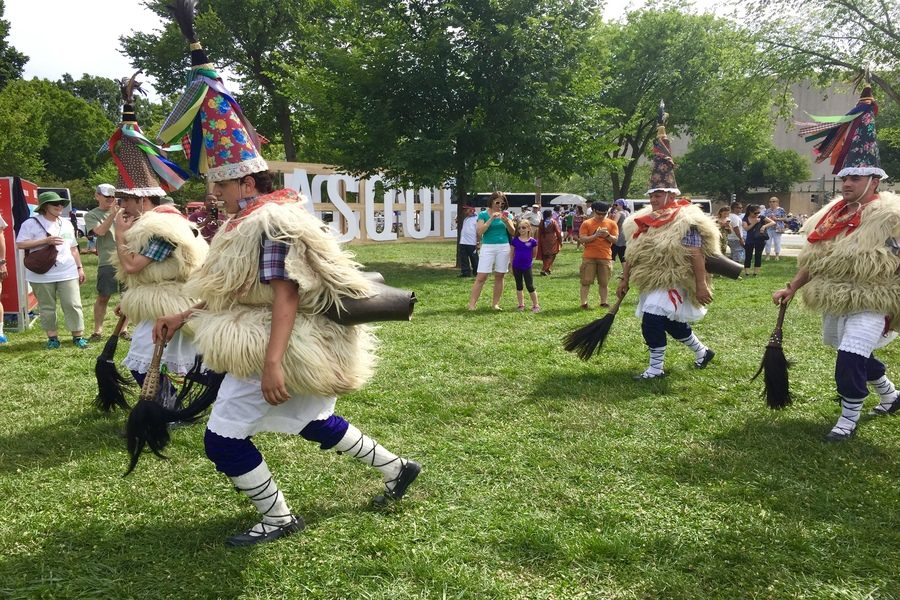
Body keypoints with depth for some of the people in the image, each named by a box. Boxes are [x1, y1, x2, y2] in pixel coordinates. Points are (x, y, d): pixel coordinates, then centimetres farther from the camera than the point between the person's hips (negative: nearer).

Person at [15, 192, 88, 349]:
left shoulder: (66, 224, 13)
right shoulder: (31, 223, -4)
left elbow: (73, 248, 19)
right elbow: (20, 244, -11)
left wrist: (80, 267, 14)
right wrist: (46, 240, -17)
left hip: (67, 273, 3)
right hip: (41, 275, -3)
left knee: (73, 305, 0)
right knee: (47, 308, 6)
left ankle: (78, 335, 8)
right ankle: (52, 337, 17)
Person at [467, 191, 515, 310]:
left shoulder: (505, 214, 9)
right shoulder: (483, 214, 1)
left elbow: (513, 233, 5)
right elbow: (480, 231, -10)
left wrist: (506, 221, -12)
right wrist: (491, 219, -16)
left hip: (504, 248, 3)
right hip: (488, 247, -3)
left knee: (499, 276, 5)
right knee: (481, 277, -8)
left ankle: (495, 303, 13)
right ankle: (472, 304, -6)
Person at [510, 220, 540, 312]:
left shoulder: (532, 241, -5)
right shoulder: (514, 241, -1)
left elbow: (534, 254, 9)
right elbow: (512, 254, 6)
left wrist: (530, 260, 5)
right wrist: (511, 267, 6)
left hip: (527, 267, -2)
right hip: (516, 267, 2)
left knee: (530, 286, 0)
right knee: (519, 286, 12)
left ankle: (536, 305, 11)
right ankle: (521, 305, 21)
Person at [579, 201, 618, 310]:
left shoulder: (612, 224, 7)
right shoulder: (586, 224, 1)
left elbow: (615, 240, 3)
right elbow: (582, 239, -7)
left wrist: (607, 235, -16)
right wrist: (596, 235, -18)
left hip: (605, 257, 1)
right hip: (589, 257, -1)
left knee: (604, 282, 4)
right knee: (586, 281, 0)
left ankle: (604, 302, 10)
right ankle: (584, 303, 4)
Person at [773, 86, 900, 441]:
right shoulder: (832, 214, 7)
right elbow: (814, 257, 11)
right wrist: (792, 288, 4)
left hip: (869, 302, -7)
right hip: (834, 300, 7)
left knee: (850, 357, -19)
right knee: (855, 353, 20)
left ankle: (848, 419, 0)